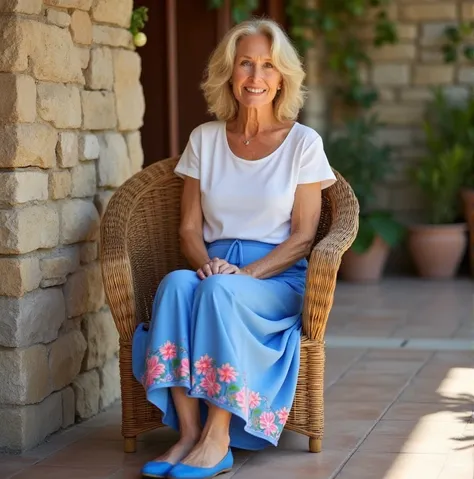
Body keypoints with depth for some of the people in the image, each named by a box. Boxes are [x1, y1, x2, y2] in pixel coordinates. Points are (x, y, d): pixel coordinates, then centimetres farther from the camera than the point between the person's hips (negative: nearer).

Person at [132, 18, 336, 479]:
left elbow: (303, 236, -2)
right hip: (215, 266, 3)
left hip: (279, 278, -3)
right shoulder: (205, 139, 11)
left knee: (220, 291, -36)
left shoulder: (303, 143, 2)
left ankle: (217, 440, -33)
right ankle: (188, 434, -36)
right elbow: (189, 228, 9)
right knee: (176, 284, -32)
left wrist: (247, 274, -16)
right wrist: (207, 265, -13)